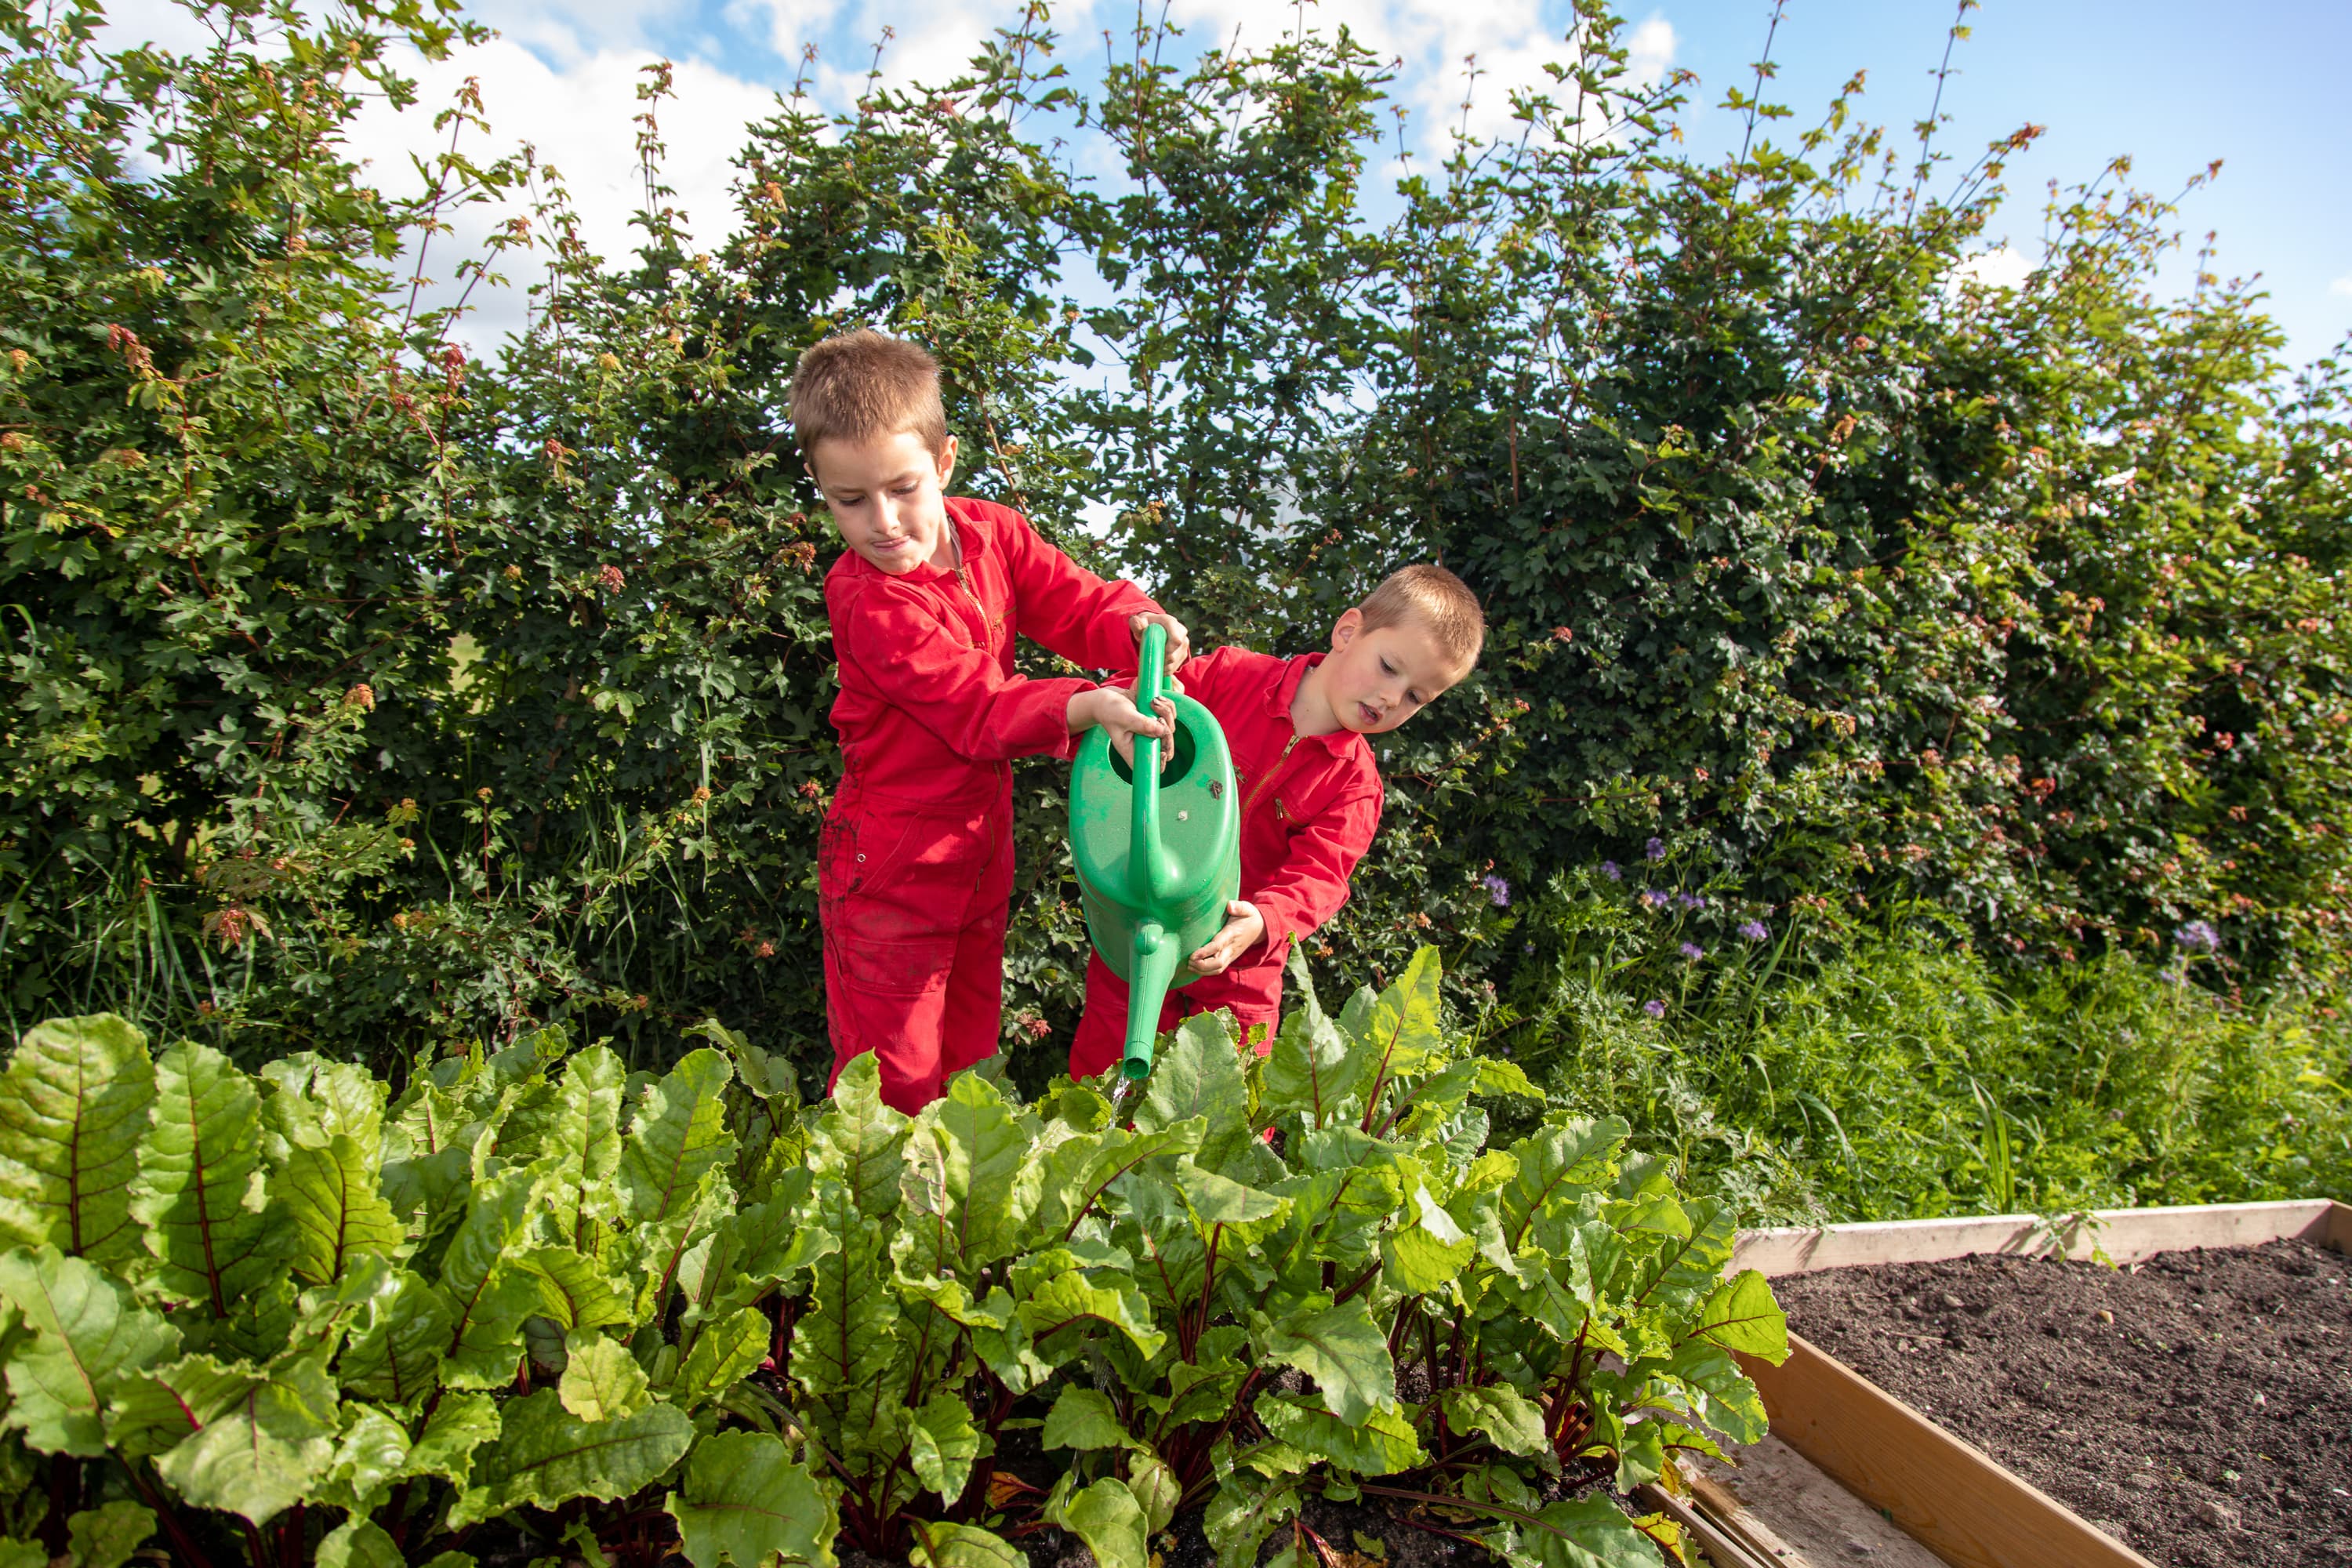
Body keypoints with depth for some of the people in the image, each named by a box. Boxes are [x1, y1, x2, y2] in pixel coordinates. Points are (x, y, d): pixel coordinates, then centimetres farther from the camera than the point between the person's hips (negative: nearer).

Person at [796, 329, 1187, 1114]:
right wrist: (1084, 706, -44)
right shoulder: (869, 604, -22)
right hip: (893, 868, -6)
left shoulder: (992, 533, -3)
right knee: (893, 1079, 3)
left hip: (980, 849, 7)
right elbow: (979, 708, -28)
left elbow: (1072, 600, -2)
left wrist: (1136, 626, -26)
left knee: (971, 1053, 20)